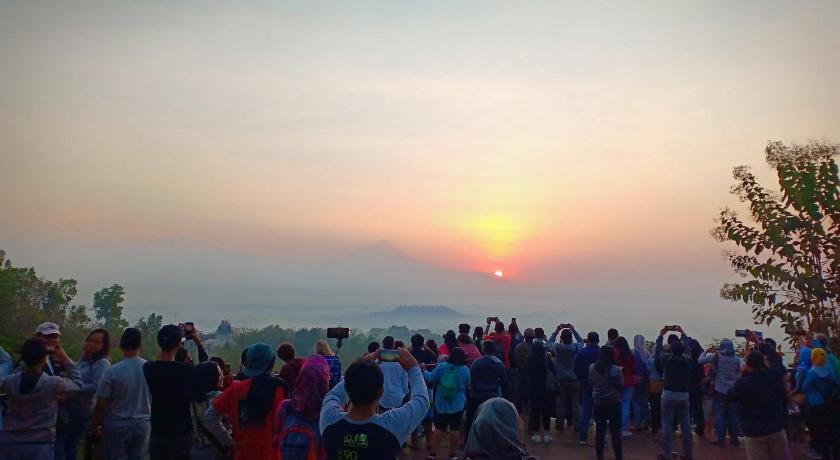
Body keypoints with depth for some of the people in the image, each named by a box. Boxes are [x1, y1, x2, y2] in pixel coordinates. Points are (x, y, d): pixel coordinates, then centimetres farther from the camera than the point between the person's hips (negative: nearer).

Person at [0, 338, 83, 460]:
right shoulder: (53, 383, -15)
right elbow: (77, 385, 4)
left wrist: (27, 356, 15)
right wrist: (66, 360, 8)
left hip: (11, 444, 4)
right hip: (40, 445, -4)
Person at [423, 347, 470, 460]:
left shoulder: (442, 366, -12)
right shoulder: (465, 369, -12)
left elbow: (430, 379, -3)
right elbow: (468, 385, 5)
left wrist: (424, 371, 15)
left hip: (441, 404, 1)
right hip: (457, 404, -1)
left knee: (439, 428, 10)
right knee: (454, 428, 8)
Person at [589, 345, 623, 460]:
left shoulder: (592, 368, -6)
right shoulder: (616, 370, -16)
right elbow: (621, 387, -7)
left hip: (598, 403, 3)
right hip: (614, 403, -3)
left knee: (600, 431, 9)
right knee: (616, 431, 6)